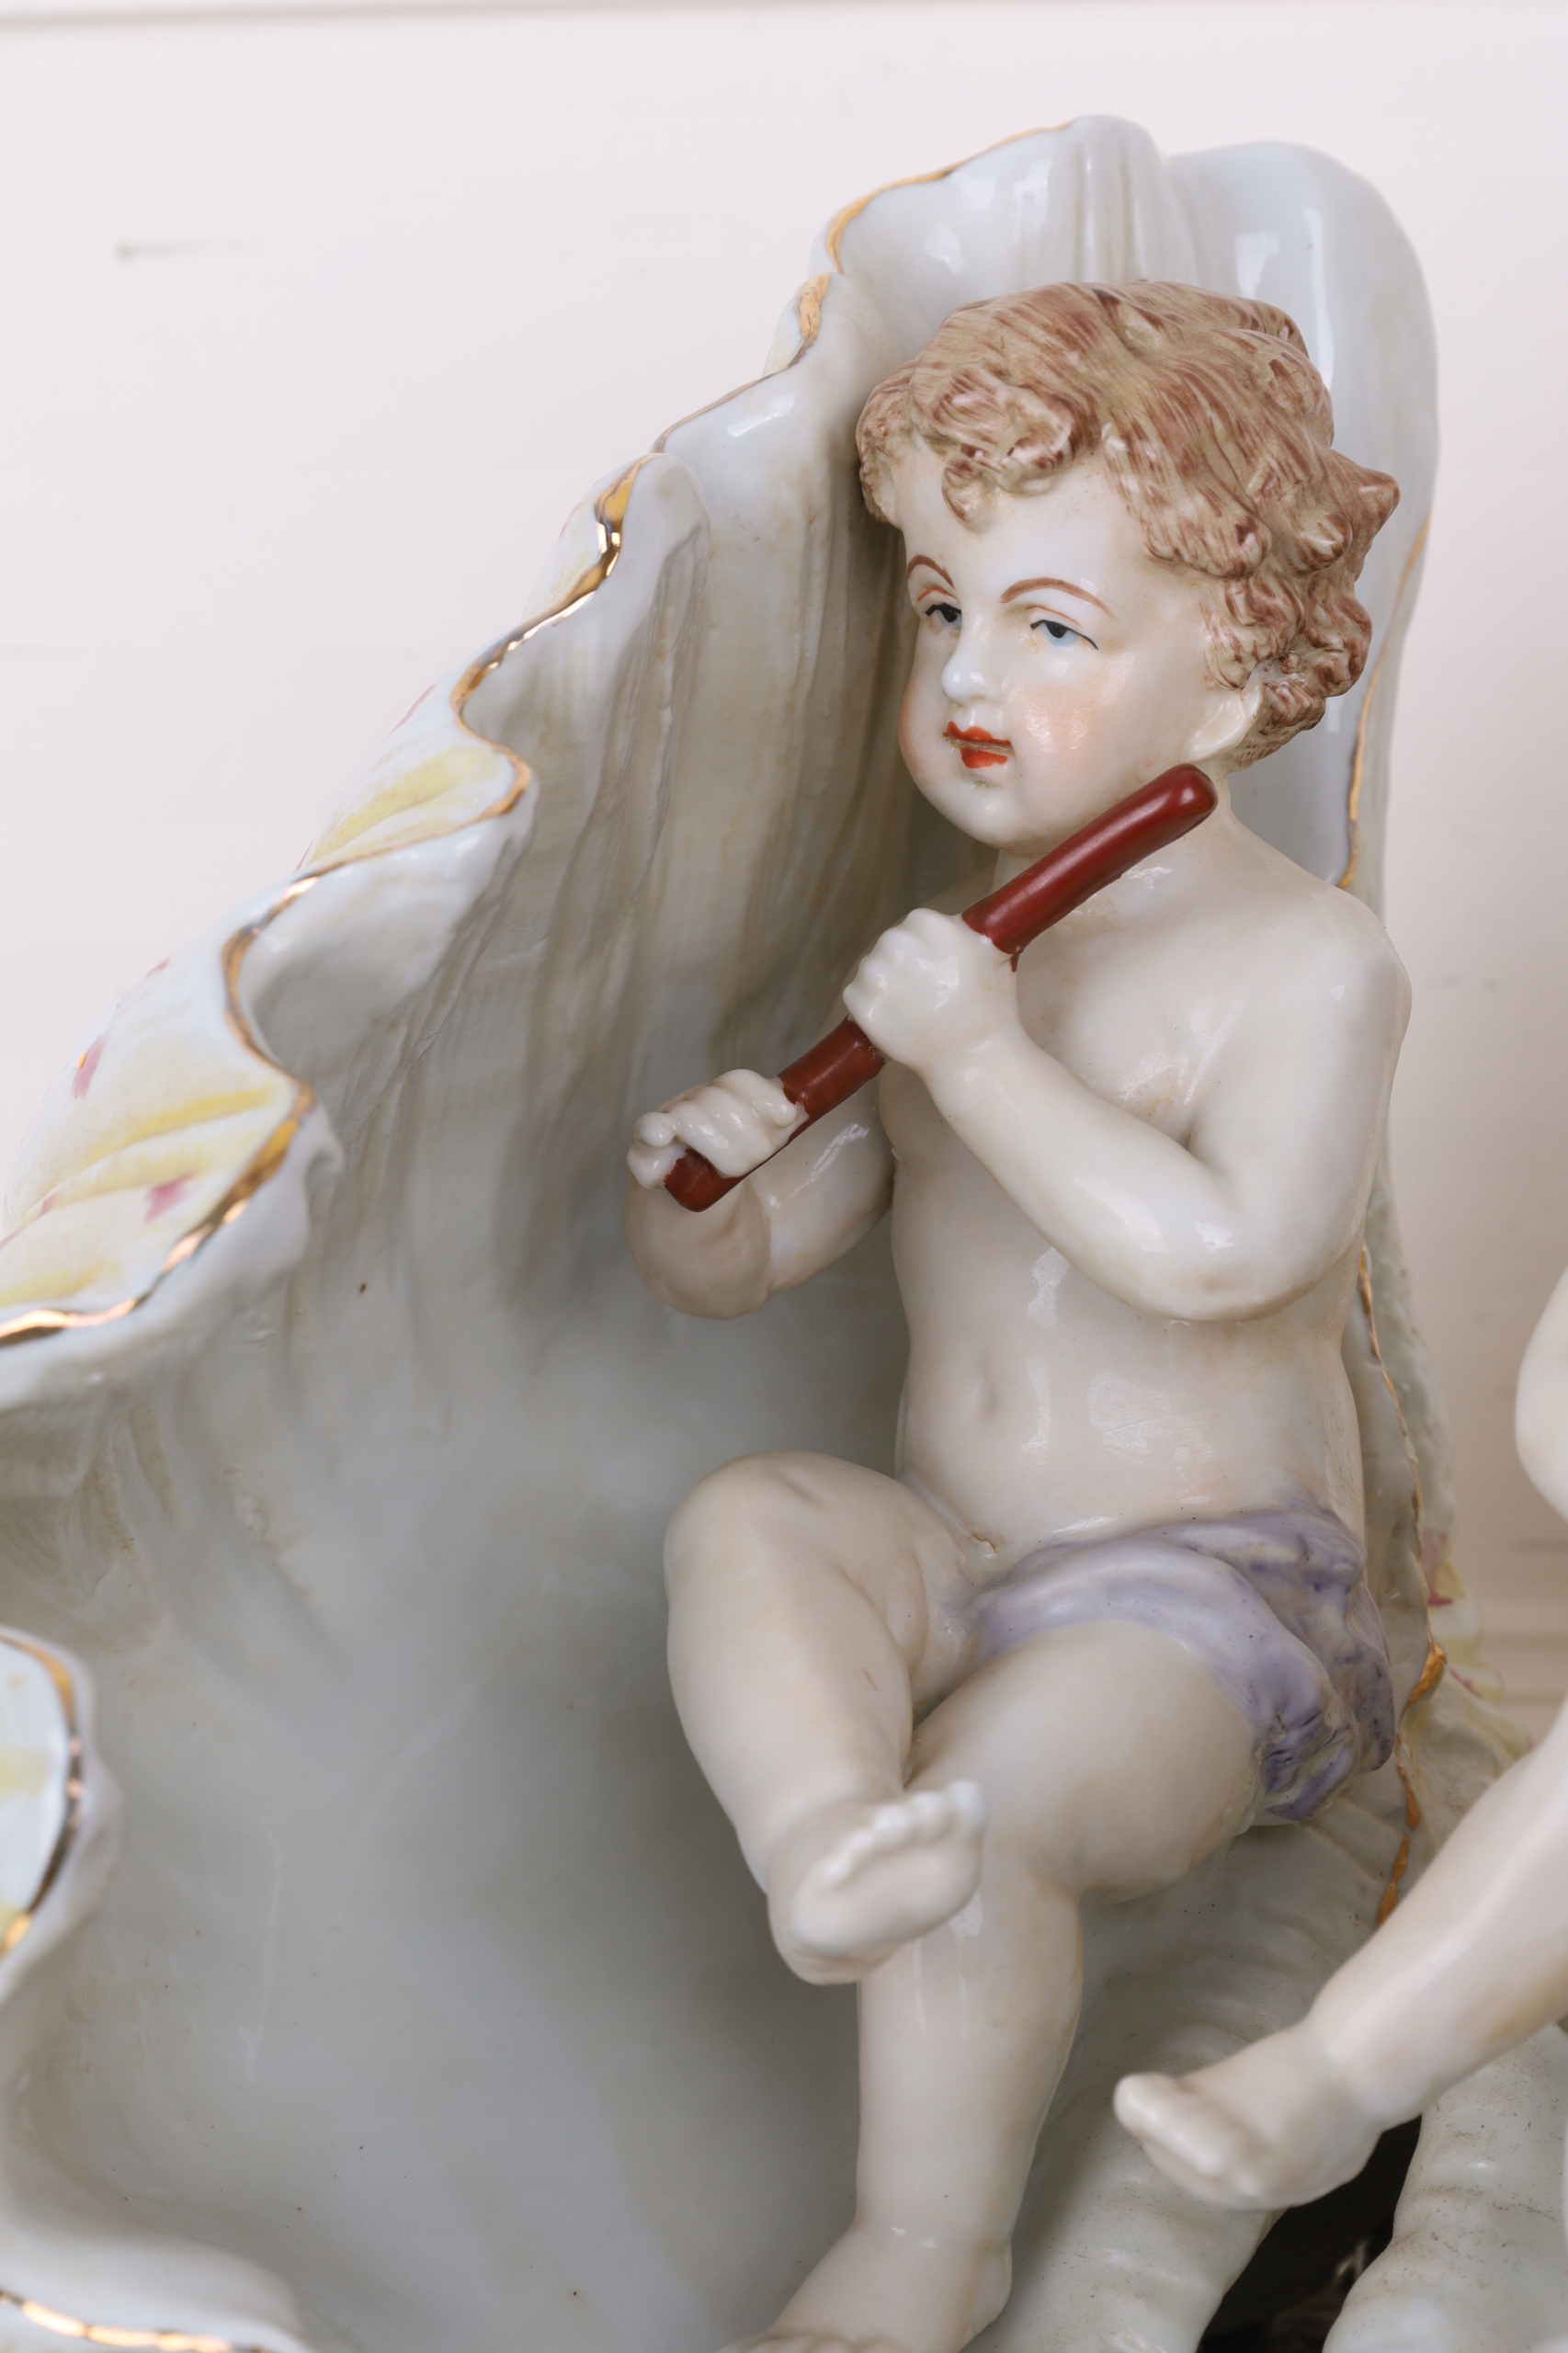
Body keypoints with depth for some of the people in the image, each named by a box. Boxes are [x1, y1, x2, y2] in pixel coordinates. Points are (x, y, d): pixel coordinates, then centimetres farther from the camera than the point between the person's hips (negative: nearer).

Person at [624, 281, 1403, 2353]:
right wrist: (697, 1184, -12)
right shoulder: (942, 953, 12)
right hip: (948, 1558, 6)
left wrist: (984, 1053, -22)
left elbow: (1222, 1249, -23)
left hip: (1214, 1585, -5)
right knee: (746, 1529, -24)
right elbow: (732, 1270, 12)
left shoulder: (1311, 963, -6)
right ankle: (821, 1840, -49)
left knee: (987, 1800, -29)